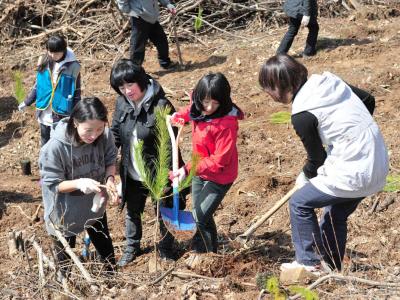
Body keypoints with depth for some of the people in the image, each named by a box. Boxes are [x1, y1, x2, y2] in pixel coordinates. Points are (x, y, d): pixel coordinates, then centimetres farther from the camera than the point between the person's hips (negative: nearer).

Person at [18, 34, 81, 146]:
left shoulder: (72, 66, -13)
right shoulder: (44, 62, -1)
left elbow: (76, 92, -7)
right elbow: (37, 85, 13)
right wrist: (27, 102, 16)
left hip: (62, 113, -5)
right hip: (44, 113, 5)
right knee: (45, 143, 19)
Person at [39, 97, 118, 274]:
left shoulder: (105, 136, -21)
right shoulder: (54, 147, -33)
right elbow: (53, 184, -23)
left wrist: (110, 178, -23)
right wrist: (78, 183, -40)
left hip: (95, 206, 4)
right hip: (65, 213, -4)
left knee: (105, 247, 27)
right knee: (65, 258, 19)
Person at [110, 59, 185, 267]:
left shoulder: (160, 106, -24)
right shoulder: (122, 103, -7)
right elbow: (115, 133, 5)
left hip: (157, 172, -5)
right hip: (132, 174, 5)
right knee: (132, 211, 23)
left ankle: (165, 248, 42)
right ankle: (132, 247, 47)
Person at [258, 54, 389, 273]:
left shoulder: (302, 116, -17)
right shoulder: (330, 82, 4)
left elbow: (317, 158, -5)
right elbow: (369, 100, 16)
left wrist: (305, 176, 16)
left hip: (354, 173, -8)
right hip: (378, 164, 8)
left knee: (300, 203, 10)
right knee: (336, 213, 24)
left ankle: (308, 262, 19)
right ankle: (331, 268, 35)